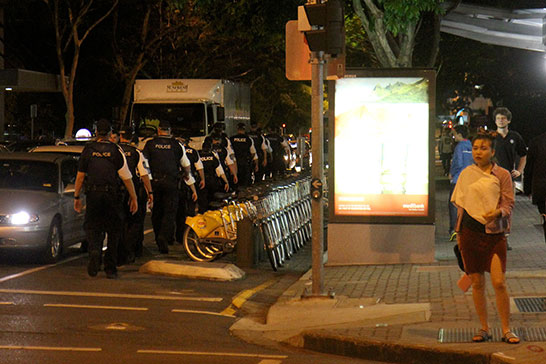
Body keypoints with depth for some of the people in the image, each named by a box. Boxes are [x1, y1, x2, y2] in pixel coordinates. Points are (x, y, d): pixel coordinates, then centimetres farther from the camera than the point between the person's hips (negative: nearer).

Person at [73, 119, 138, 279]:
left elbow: (80, 176, 5)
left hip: (93, 195, 0)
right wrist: (134, 198, 5)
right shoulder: (116, 151, -2)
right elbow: (127, 177, -2)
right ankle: (110, 269, 11)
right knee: (113, 231, 9)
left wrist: (77, 197, 13)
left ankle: (95, 252, -23)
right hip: (112, 195, 0)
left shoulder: (88, 149, 2)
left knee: (92, 229, 7)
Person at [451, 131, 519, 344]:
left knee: (499, 283, -9)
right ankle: (484, 329, 18)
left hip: (494, 233, -2)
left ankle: (506, 330, 3)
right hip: (470, 232, 3)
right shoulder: (466, 174, 8)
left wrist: (497, 212, -23)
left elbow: (508, 203, -2)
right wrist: (459, 233, 14)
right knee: (477, 283, 6)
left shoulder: (502, 175, 1)